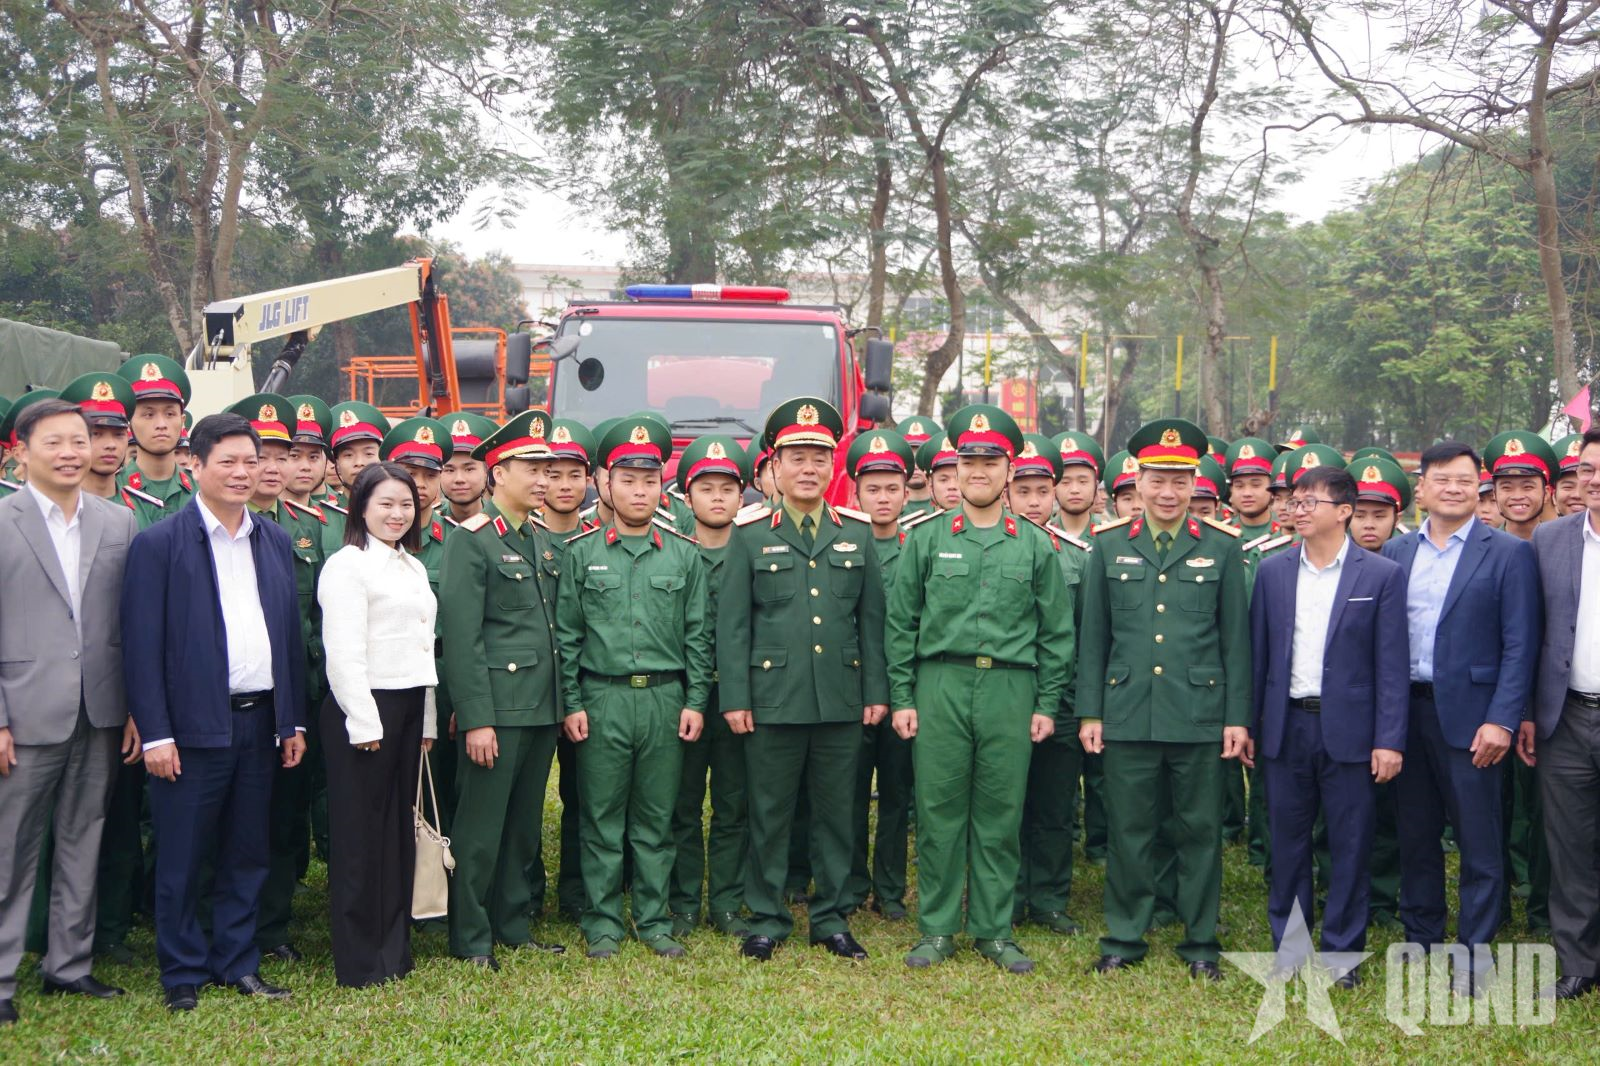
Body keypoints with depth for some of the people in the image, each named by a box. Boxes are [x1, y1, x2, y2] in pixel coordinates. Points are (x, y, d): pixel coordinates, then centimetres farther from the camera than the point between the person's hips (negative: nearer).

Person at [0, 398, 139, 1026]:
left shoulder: (120, 522, 7)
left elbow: (133, 623, 8)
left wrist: (137, 708, 4)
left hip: (101, 715, 4)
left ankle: (68, 965, 25)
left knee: (83, 844, 13)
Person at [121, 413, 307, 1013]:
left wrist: (293, 720, 10)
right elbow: (142, 644, -8)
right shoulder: (158, 544, -5)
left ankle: (238, 963, 25)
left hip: (260, 722, 5)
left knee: (247, 855, 13)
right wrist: (155, 733, -13)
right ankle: (183, 973, 19)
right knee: (182, 858, 5)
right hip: (193, 726, -5)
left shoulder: (275, 542, 11)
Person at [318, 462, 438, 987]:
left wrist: (426, 721, 14)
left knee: (398, 830, 12)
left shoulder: (414, 567, 16)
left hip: (408, 708, 8)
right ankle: (359, 961, 8)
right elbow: (344, 653, -15)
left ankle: (393, 949, 20)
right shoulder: (347, 565, -9)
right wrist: (364, 722, -17)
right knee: (360, 835, 0)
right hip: (363, 709, -8)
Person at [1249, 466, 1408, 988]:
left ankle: (1342, 952, 17)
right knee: (1287, 841, 10)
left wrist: (1389, 740, -9)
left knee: (1350, 845, 4)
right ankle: (1290, 946, 23)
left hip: (1348, 728, -2)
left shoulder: (1381, 576, -2)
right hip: (1287, 726, 3)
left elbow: (1391, 665, -4)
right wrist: (1248, 725, 5)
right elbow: (1258, 655, 8)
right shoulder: (1273, 572, 6)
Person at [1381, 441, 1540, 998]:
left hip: (1469, 715, -4)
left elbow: (1520, 645, -7)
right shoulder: (1396, 552, 9)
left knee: (1478, 839, 2)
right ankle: (1420, 940, 26)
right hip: (1406, 711, 4)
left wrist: (1502, 721, -14)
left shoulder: (1508, 553, -3)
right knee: (1416, 835, 13)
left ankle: (1474, 952, 13)